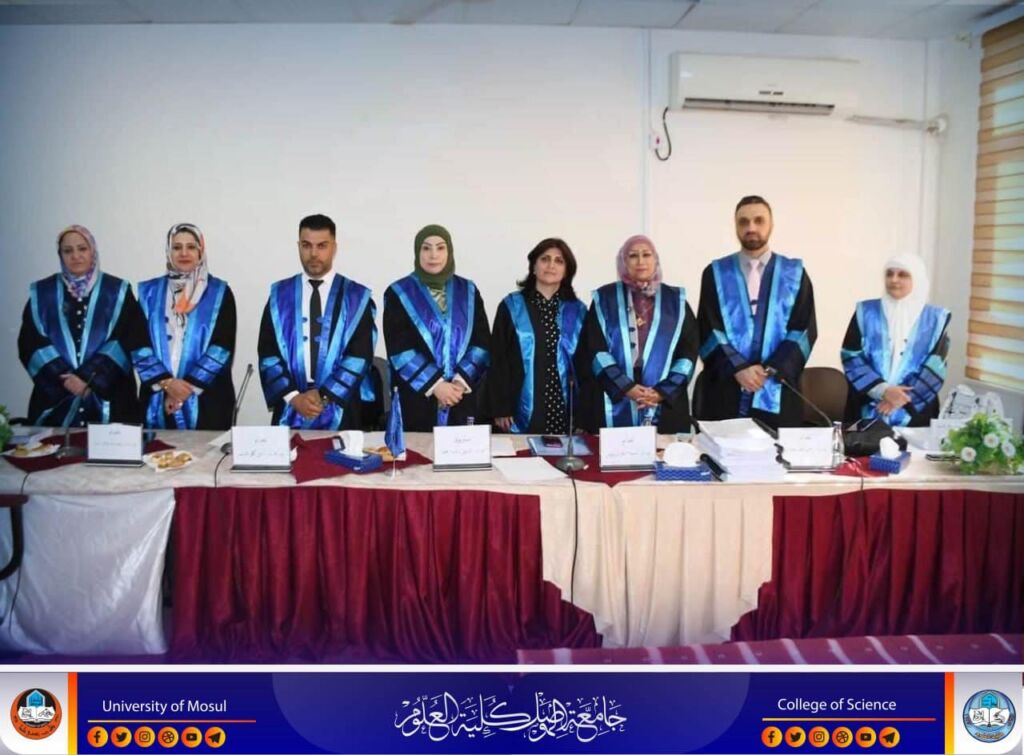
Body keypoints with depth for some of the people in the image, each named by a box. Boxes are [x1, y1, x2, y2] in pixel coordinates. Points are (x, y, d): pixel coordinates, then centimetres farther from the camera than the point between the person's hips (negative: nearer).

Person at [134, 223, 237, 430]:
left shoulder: (219, 293, 3)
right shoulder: (150, 292, 9)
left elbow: (222, 347, -5)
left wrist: (190, 385, -12)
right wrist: (166, 382, -10)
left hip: (206, 400, -2)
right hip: (158, 400, 2)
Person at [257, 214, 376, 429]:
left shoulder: (357, 297, 0)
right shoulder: (280, 295, 6)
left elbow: (360, 355, -6)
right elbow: (268, 353, 1)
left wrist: (325, 395, -13)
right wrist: (292, 396, -11)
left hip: (340, 409, -1)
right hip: (289, 409, 2)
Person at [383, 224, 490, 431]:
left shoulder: (468, 292, 10)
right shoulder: (399, 294, 3)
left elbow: (482, 343, 4)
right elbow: (399, 350, -5)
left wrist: (461, 380, -11)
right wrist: (435, 384, -13)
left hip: (463, 397, 2)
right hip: (417, 398, -2)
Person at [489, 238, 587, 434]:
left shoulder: (577, 311, 8)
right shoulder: (512, 307, 1)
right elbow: (498, 360, 1)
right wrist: (500, 409, -5)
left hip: (564, 411, 2)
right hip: (523, 412, -2)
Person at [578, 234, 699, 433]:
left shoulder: (675, 301, 10)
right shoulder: (605, 299, 6)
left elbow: (689, 350, 4)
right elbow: (594, 349, -1)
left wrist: (663, 391, -9)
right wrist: (626, 387, -13)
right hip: (615, 404, -1)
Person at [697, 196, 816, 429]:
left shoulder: (795, 274, 9)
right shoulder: (716, 273, 7)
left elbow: (805, 329, 1)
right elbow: (708, 330, 1)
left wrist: (771, 369, -12)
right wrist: (737, 368, -13)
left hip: (777, 394, 0)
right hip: (726, 392, 0)